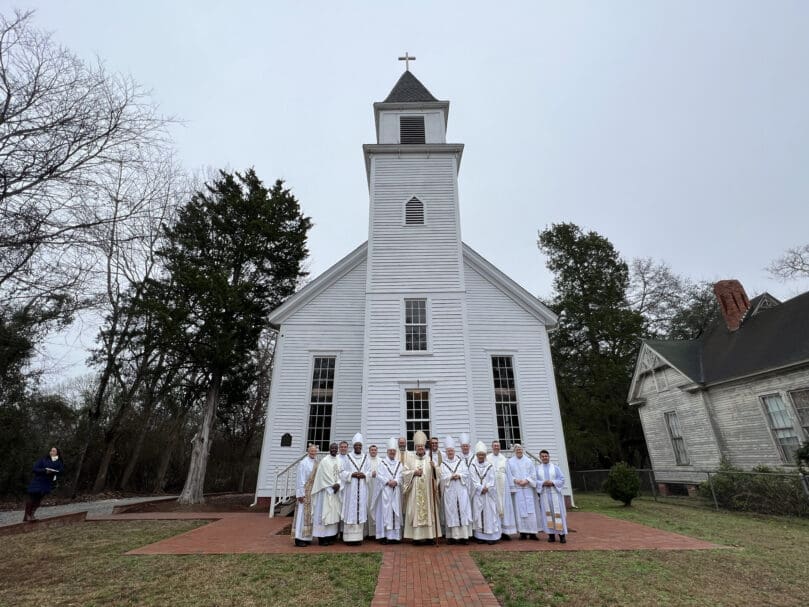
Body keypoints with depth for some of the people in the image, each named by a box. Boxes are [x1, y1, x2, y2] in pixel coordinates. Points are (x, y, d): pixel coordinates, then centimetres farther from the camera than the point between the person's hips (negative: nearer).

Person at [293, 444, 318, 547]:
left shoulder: (316, 463, 8)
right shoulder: (303, 463, -11)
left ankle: (306, 537, 19)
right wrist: (301, 494, -15)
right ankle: (299, 539, 4)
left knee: (309, 514, 11)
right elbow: (300, 479, -12)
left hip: (314, 492, 7)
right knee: (303, 514, -3)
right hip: (305, 492, -7)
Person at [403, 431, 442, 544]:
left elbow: (436, 474, 2)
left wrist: (434, 468, -17)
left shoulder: (429, 460, 9)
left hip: (427, 491, 1)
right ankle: (416, 536, 5)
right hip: (415, 491, -1)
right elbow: (405, 472, 2)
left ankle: (429, 535, 7)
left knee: (428, 510, 0)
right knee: (415, 510, -3)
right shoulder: (411, 460, 8)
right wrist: (414, 472, -11)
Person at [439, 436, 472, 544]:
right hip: (449, 491, -1)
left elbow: (466, 473, 4)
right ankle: (453, 536, 5)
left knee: (463, 511, -1)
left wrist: (459, 475, -12)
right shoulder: (443, 464, 5)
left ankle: (464, 536, 3)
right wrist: (451, 476, -16)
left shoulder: (460, 461, 10)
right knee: (451, 512, 0)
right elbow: (442, 476, -3)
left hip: (461, 490, 1)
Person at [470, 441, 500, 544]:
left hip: (489, 494, 0)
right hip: (477, 494, 0)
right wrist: (481, 488, -13)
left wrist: (487, 488, -14)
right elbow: (473, 480, -3)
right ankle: (480, 536, 8)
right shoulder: (472, 466, 3)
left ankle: (491, 536, 6)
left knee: (489, 513, 0)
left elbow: (492, 480, -1)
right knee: (478, 514, 1)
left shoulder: (490, 466, 4)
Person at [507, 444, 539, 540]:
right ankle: (522, 532, 3)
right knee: (519, 510, -3)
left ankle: (532, 532, 2)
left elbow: (533, 473, 5)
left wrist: (527, 480, -9)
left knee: (530, 510, -3)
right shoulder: (510, 462, 8)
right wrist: (515, 480, -13)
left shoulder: (528, 461, 10)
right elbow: (509, 474, 3)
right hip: (517, 489, -1)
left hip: (528, 488, 1)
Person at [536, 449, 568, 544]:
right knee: (547, 514, 1)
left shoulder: (555, 467, 6)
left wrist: (552, 483, -13)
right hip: (544, 494, 1)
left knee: (558, 513, -2)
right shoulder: (537, 468, 7)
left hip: (555, 494, -1)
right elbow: (535, 480, 2)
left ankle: (562, 534, 5)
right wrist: (543, 483, -16)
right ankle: (551, 535, 8)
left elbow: (562, 479, 2)